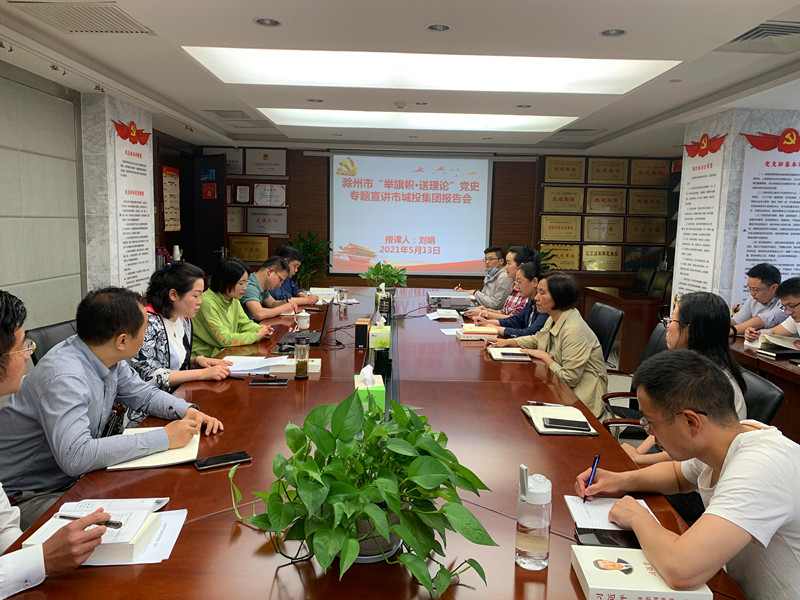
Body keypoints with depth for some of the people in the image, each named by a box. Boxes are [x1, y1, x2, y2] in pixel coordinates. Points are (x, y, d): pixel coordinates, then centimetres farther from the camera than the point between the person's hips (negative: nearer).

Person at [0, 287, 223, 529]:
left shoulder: (105, 357, -4)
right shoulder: (63, 377, -30)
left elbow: (144, 394, 12)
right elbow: (75, 457, -39)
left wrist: (187, 411, -9)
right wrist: (164, 437, -34)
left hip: (75, 478, 8)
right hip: (27, 498, -8)